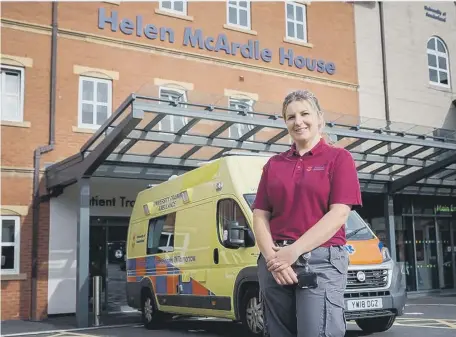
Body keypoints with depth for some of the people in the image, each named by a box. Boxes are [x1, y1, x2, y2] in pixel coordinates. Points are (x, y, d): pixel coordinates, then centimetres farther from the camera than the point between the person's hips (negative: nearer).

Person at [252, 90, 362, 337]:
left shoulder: (339, 158, 4)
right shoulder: (273, 164, 16)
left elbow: (338, 215, -7)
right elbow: (260, 216, 9)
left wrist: (294, 251, -14)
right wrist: (272, 257, -8)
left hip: (321, 261, -4)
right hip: (275, 264, 4)